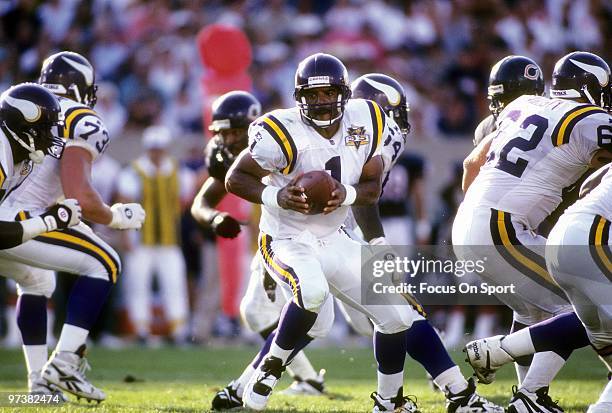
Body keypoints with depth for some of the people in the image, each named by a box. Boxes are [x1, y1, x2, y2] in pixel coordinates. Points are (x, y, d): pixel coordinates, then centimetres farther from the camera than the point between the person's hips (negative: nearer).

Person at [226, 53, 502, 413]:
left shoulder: (365, 123, -4)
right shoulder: (284, 133, -19)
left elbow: (373, 189, 4)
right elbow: (236, 179, -11)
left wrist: (346, 194, -18)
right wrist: (276, 197, -28)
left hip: (333, 241, 6)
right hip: (287, 242, -6)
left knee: (396, 313, 4)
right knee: (313, 295, -37)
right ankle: (270, 366, -12)